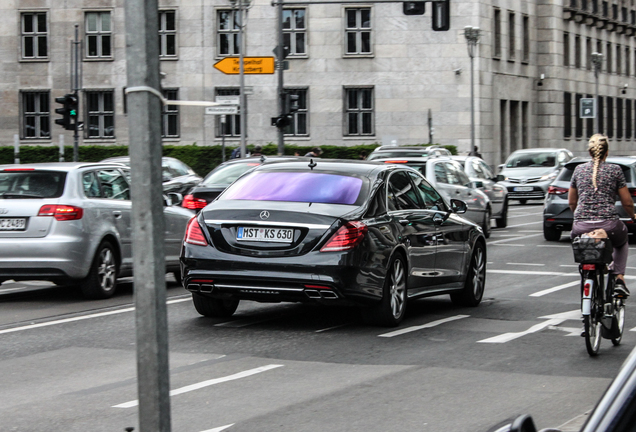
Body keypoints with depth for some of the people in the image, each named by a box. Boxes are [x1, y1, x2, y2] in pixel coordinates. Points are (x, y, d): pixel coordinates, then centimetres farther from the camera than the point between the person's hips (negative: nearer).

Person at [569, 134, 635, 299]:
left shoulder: (579, 169, 10)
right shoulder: (615, 170, 3)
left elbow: (571, 202, 20)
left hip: (582, 228, 1)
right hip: (609, 226, -1)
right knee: (622, 243, 33)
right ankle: (619, 278, 15)